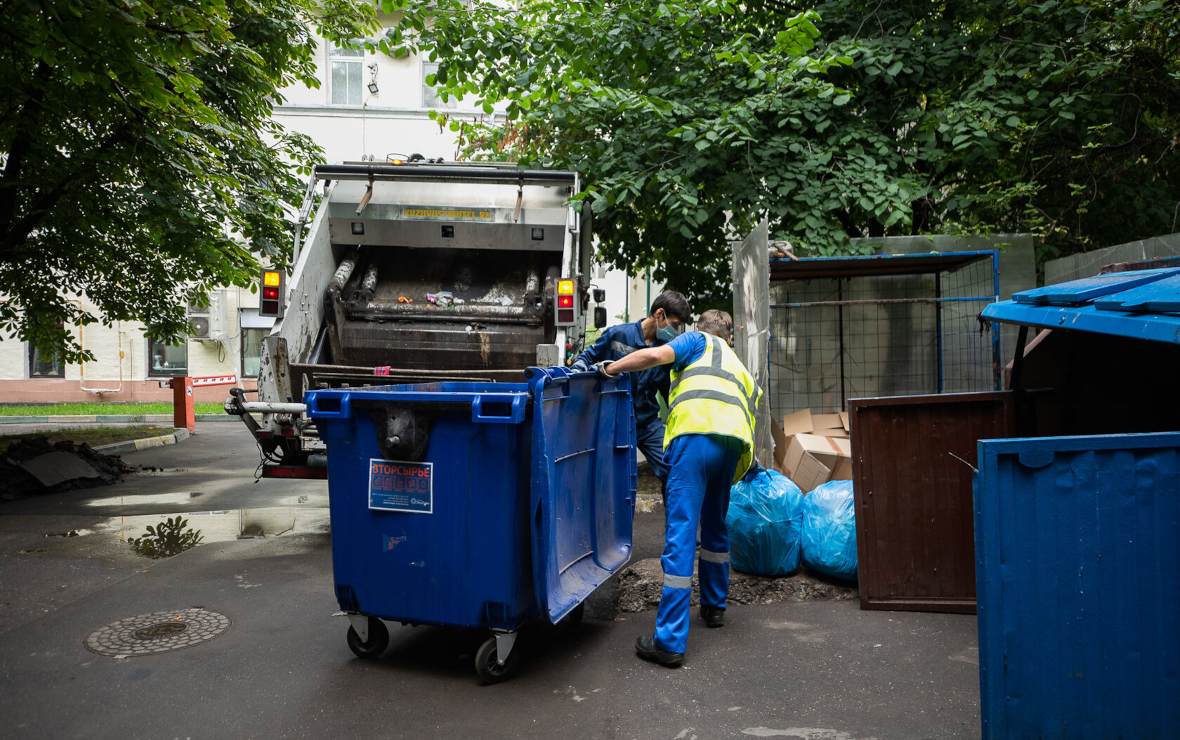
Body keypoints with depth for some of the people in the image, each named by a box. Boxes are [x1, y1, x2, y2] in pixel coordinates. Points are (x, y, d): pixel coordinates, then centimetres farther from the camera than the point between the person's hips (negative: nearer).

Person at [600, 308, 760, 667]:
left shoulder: (698, 341, 22)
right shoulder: (743, 372, 37)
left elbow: (654, 355, 1)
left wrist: (610, 369, 12)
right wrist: (731, 479, 35)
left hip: (697, 432, -6)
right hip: (734, 442, 6)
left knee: (681, 533, -9)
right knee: (715, 526, 26)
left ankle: (670, 641, -10)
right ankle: (714, 606, 41)